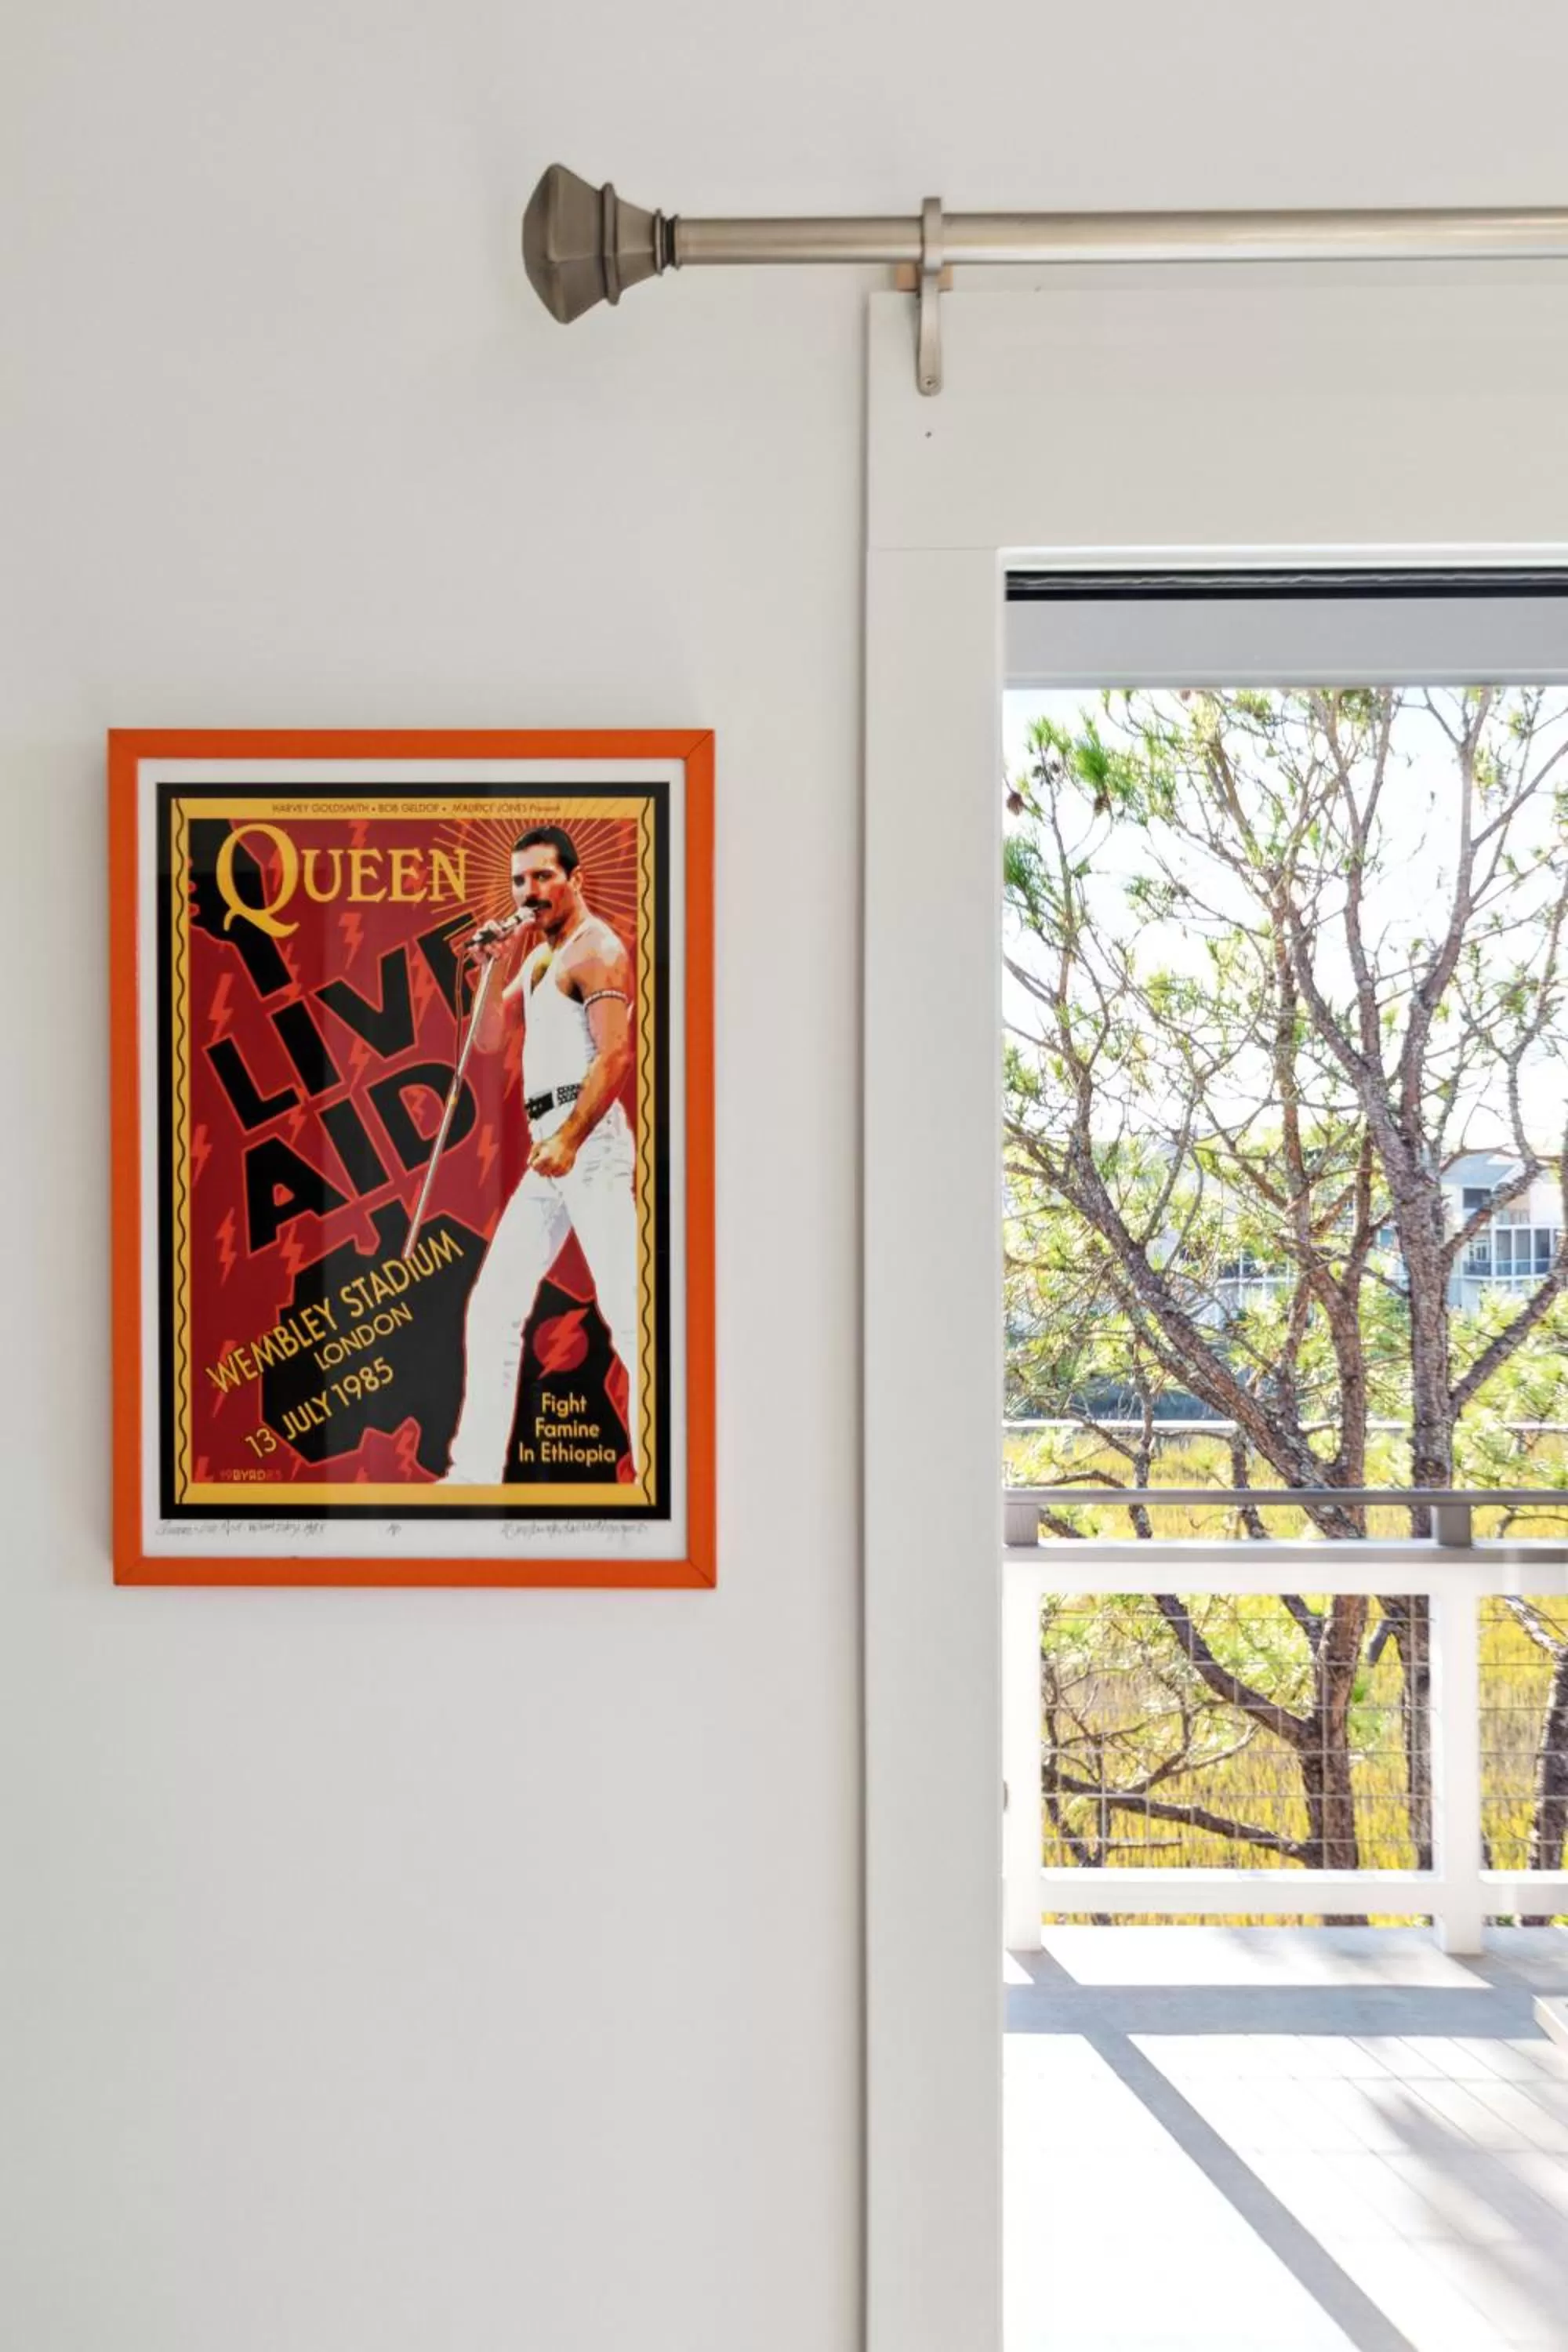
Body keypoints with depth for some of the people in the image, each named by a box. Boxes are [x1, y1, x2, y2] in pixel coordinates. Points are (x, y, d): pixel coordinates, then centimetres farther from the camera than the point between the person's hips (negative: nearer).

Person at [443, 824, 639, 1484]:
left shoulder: (597, 949, -5)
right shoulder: (538, 957, 22)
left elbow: (616, 1054, -17)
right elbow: (487, 1041, 22)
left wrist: (571, 1136, -26)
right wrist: (490, 967, 7)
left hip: (588, 1139, -9)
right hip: (548, 1146, 9)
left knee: (623, 1307, -15)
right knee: (492, 1307, 9)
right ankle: (476, 1470, 15)